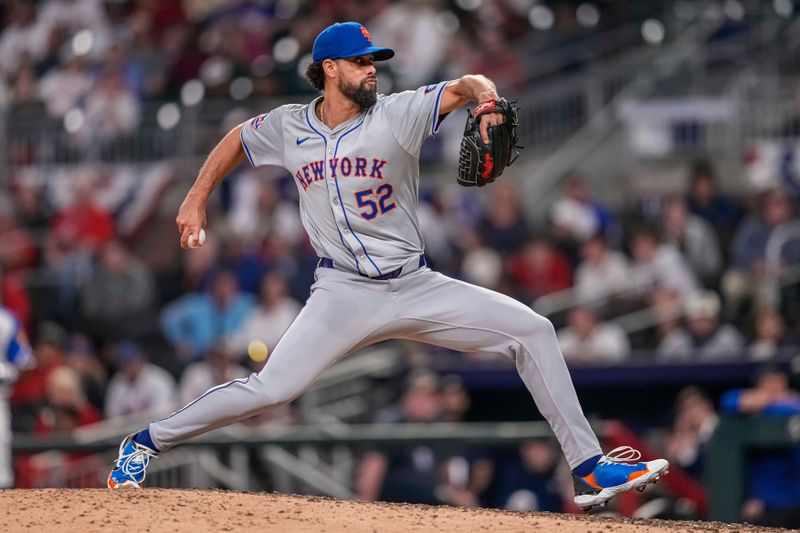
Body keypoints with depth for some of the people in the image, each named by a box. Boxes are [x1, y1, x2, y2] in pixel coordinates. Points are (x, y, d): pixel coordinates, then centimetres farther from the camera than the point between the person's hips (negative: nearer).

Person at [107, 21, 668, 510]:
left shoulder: (397, 115, -5)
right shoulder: (289, 127, 1)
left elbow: (466, 85, -10)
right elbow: (237, 140, 21)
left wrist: (486, 100, -33)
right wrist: (197, 197, 15)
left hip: (416, 287, 1)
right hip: (344, 293, -1)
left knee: (532, 329, -10)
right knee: (270, 389, -17)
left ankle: (589, 467, -5)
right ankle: (148, 441, 2)